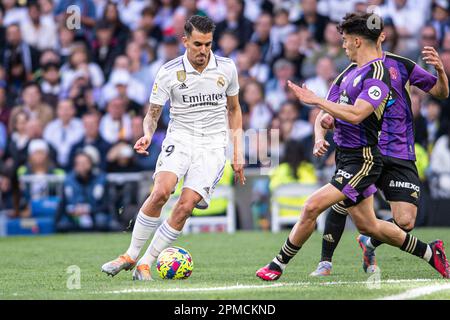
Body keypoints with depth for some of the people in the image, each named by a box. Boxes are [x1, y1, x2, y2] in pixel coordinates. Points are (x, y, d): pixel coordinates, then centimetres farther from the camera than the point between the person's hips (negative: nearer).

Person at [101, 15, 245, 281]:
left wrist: (238, 153, 13)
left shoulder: (226, 68, 2)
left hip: (213, 146, 1)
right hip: (179, 139, -1)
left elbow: (234, 109, 17)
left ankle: (145, 264, -5)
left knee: (186, 206, -17)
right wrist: (147, 135, -17)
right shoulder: (169, 72, -4)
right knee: (161, 191, -27)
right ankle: (131, 255, -12)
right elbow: (153, 113, 5)